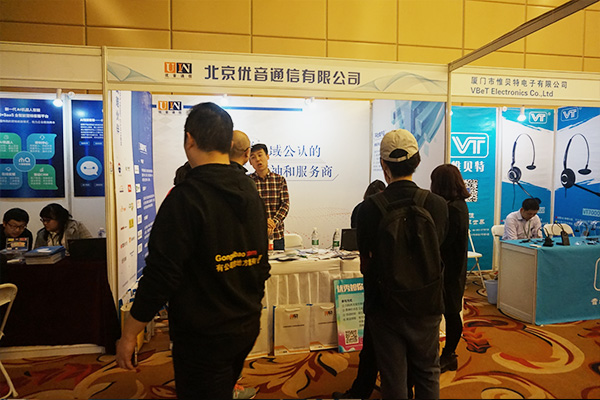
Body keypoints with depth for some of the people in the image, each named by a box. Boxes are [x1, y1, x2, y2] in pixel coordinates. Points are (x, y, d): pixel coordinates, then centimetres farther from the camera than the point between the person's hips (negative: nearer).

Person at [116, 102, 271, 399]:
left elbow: (161, 274, -22)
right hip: (247, 328, 7)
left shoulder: (186, 196, -21)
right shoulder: (250, 193, 2)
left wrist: (128, 334, -8)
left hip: (203, 335, -7)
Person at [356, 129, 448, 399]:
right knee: (428, 375, 23)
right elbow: (437, 252, 3)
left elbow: (365, 263, -5)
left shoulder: (370, 207, -16)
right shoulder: (437, 204, -11)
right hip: (426, 305, 2)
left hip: (384, 306, -1)